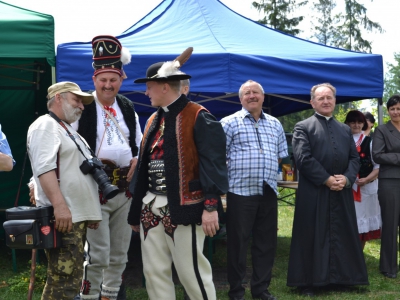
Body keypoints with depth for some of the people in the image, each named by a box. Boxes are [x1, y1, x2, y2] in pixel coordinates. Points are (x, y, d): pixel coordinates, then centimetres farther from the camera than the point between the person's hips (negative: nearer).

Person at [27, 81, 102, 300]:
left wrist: (90, 212, 24)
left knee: (71, 280, 13)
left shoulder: (68, 130, 24)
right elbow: (44, 168, -20)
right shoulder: (45, 126, -7)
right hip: (62, 217, -10)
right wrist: (60, 206, -29)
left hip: (78, 216, 10)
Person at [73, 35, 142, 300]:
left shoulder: (128, 109, 11)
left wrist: (136, 160, 2)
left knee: (120, 253, 13)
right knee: (98, 253, -8)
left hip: (125, 189, 6)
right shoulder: (82, 107, -7)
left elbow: (139, 143, 19)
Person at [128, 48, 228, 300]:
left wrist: (211, 206, -22)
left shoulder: (199, 118, -9)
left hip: (184, 207, -8)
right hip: (151, 208, 8)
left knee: (191, 272, -1)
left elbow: (213, 163, -15)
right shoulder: (153, 120, 15)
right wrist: (135, 210, 18)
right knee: (154, 272, 11)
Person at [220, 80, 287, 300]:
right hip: (240, 191, -5)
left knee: (266, 242, 10)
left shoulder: (275, 124, 14)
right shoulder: (230, 122, -3)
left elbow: (280, 154, 21)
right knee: (238, 243, 2)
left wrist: (266, 171, 10)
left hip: (268, 192, 5)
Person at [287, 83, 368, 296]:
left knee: (342, 236, 9)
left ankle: (341, 277, 19)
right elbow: (303, 158, -11)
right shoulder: (303, 127, 0)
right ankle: (307, 282, 9)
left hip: (342, 193, 5)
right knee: (311, 238, 0)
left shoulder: (345, 130, 17)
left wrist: (346, 178, -8)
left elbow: (355, 158, 11)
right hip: (313, 193, -5)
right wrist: (327, 179, -15)